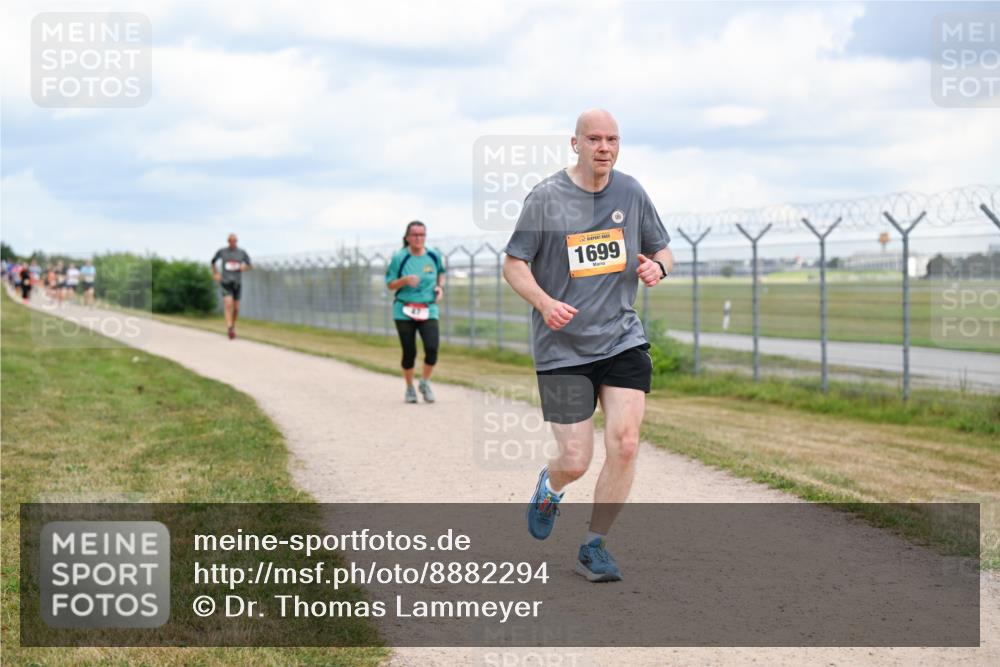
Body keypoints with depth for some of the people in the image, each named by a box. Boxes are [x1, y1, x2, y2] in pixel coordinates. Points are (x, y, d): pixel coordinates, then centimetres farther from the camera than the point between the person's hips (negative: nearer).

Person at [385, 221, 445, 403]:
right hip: (404, 311, -1)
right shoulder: (399, 258, -6)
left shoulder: (434, 256, 2)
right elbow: (390, 284, -1)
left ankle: (425, 383, 11)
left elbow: (440, 272, 23)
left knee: (432, 348, -14)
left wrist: (439, 287, 4)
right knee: (409, 352, 0)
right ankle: (409, 388, 24)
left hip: (428, 310, 2)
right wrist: (404, 280, -20)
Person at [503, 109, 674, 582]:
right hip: (562, 347, -3)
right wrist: (545, 303, -20)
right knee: (576, 461, -3)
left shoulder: (631, 193, 5)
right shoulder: (546, 198, -6)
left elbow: (662, 250, 16)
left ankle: (594, 547, 7)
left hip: (623, 339, 3)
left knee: (624, 444, -11)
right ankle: (550, 486, 36)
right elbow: (513, 264, -2)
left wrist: (657, 267, -9)